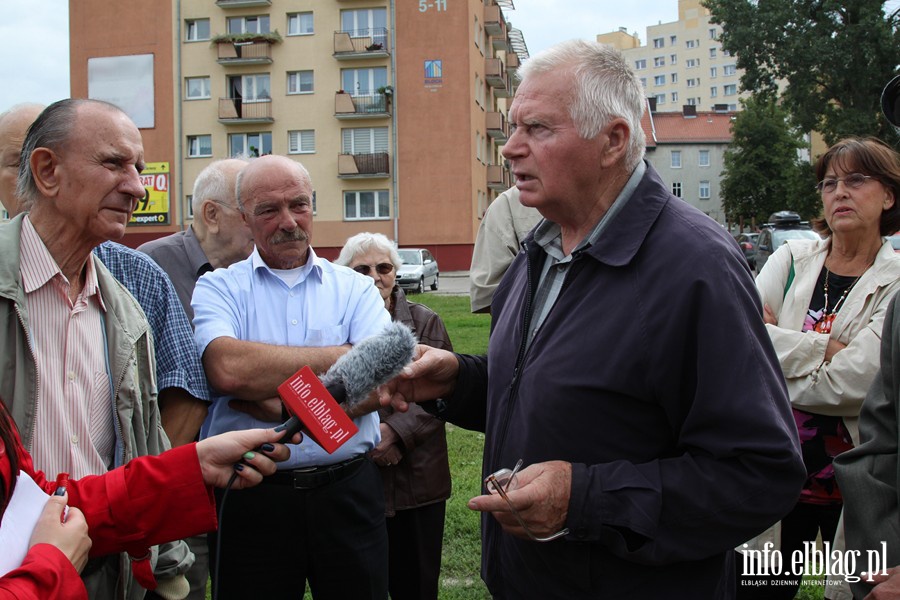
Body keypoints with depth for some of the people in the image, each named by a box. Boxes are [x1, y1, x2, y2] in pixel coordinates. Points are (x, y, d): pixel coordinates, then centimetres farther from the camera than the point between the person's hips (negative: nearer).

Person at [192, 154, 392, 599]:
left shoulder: (354, 289, 6)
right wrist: (342, 356, -13)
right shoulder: (219, 288, 2)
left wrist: (276, 401, -16)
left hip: (348, 491, 2)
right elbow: (228, 369, -19)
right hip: (251, 494, -1)